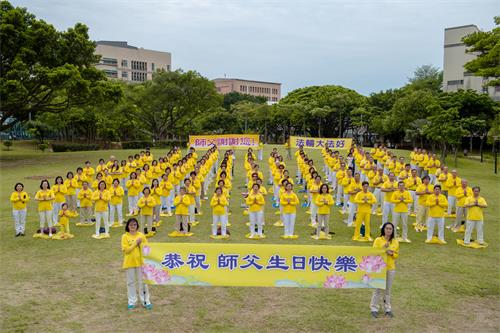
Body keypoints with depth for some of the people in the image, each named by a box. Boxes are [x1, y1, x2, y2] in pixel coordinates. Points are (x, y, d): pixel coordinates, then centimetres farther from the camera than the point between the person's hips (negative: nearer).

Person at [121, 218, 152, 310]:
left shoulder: (141, 235, 3)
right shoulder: (125, 236, -3)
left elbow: (146, 247, 7)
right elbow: (126, 250, -12)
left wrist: (141, 244, -11)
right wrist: (136, 243, -14)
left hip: (140, 261, 1)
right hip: (129, 263, -1)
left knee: (142, 281, 6)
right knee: (130, 282, 8)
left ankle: (145, 301, 12)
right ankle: (132, 302, 17)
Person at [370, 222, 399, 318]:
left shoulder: (395, 242, 5)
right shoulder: (378, 240, -4)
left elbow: (397, 255, 11)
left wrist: (391, 253, -10)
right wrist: (383, 249, -19)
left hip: (391, 268, 3)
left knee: (388, 289, 11)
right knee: (378, 289, -1)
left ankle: (388, 309, 20)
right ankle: (374, 309, 9)